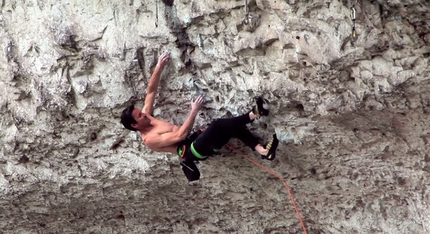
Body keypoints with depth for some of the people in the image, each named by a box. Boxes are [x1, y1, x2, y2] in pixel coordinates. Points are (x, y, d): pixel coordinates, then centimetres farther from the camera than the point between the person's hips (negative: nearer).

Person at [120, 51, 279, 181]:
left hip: (195, 139, 9)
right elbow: (180, 135, -24)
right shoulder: (149, 140, -15)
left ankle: (262, 150, -21)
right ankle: (253, 114, -29)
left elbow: (151, 91, 10)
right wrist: (194, 111, -26)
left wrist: (159, 67, -2)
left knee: (233, 126, -10)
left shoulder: (145, 116, 10)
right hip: (190, 151, -9)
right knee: (216, 125, -34)